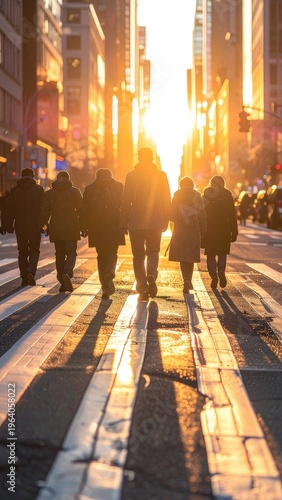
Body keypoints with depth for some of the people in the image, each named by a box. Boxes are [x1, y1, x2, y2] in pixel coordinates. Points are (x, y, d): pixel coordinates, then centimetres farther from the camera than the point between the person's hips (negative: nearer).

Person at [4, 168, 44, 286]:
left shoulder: (14, 190, 3)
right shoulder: (39, 189, -1)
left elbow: (9, 209, 2)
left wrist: (8, 225, 6)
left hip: (20, 227, 1)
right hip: (35, 226, -1)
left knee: (22, 252, 11)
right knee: (34, 250, 8)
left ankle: (24, 278, 9)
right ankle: (31, 271, -16)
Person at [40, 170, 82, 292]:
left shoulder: (49, 193, 6)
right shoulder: (75, 191, 1)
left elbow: (44, 212, 2)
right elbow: (81, 209, -2)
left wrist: (44, 225, 13)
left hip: (56, 228, 2)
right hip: (71, 227, -2)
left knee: (59, 254, 10)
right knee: (71, 252, 2)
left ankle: (63, 283, 8)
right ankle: (67, 273, -26)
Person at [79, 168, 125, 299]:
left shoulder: (89, 189, 10)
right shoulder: (118, 186, 5)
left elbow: (84, 210, 8)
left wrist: (83, 228, 11)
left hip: (95, 227, 2)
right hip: (113, 226, -2)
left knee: (101, 255, 9)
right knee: (112, 253, 7)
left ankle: (106, 288, 6)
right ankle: (109, 273, -23)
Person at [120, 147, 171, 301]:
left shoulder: (131, 176, -3)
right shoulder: (161, 175, 1)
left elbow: (126, 201, -2)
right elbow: (166, 201, 3)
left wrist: (123, 223, 3)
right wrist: (165, 221, 11)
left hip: (135, 222, -1)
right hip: (156, 222, 1)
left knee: (138, 255, 8)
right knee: (153, 252, 16)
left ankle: (143, 288, 3)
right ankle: (152, 275, -13)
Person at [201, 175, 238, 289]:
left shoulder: (205, 196, 2)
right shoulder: (227, 195, 0)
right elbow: (232, 215, -1)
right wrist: (234, 232, 3)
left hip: (209, 229, 0)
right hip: (223, 229, 0)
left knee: (210, 254, 9)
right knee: (222, 252, 13)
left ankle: (214, 275, -4)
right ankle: (221, 271, -12)